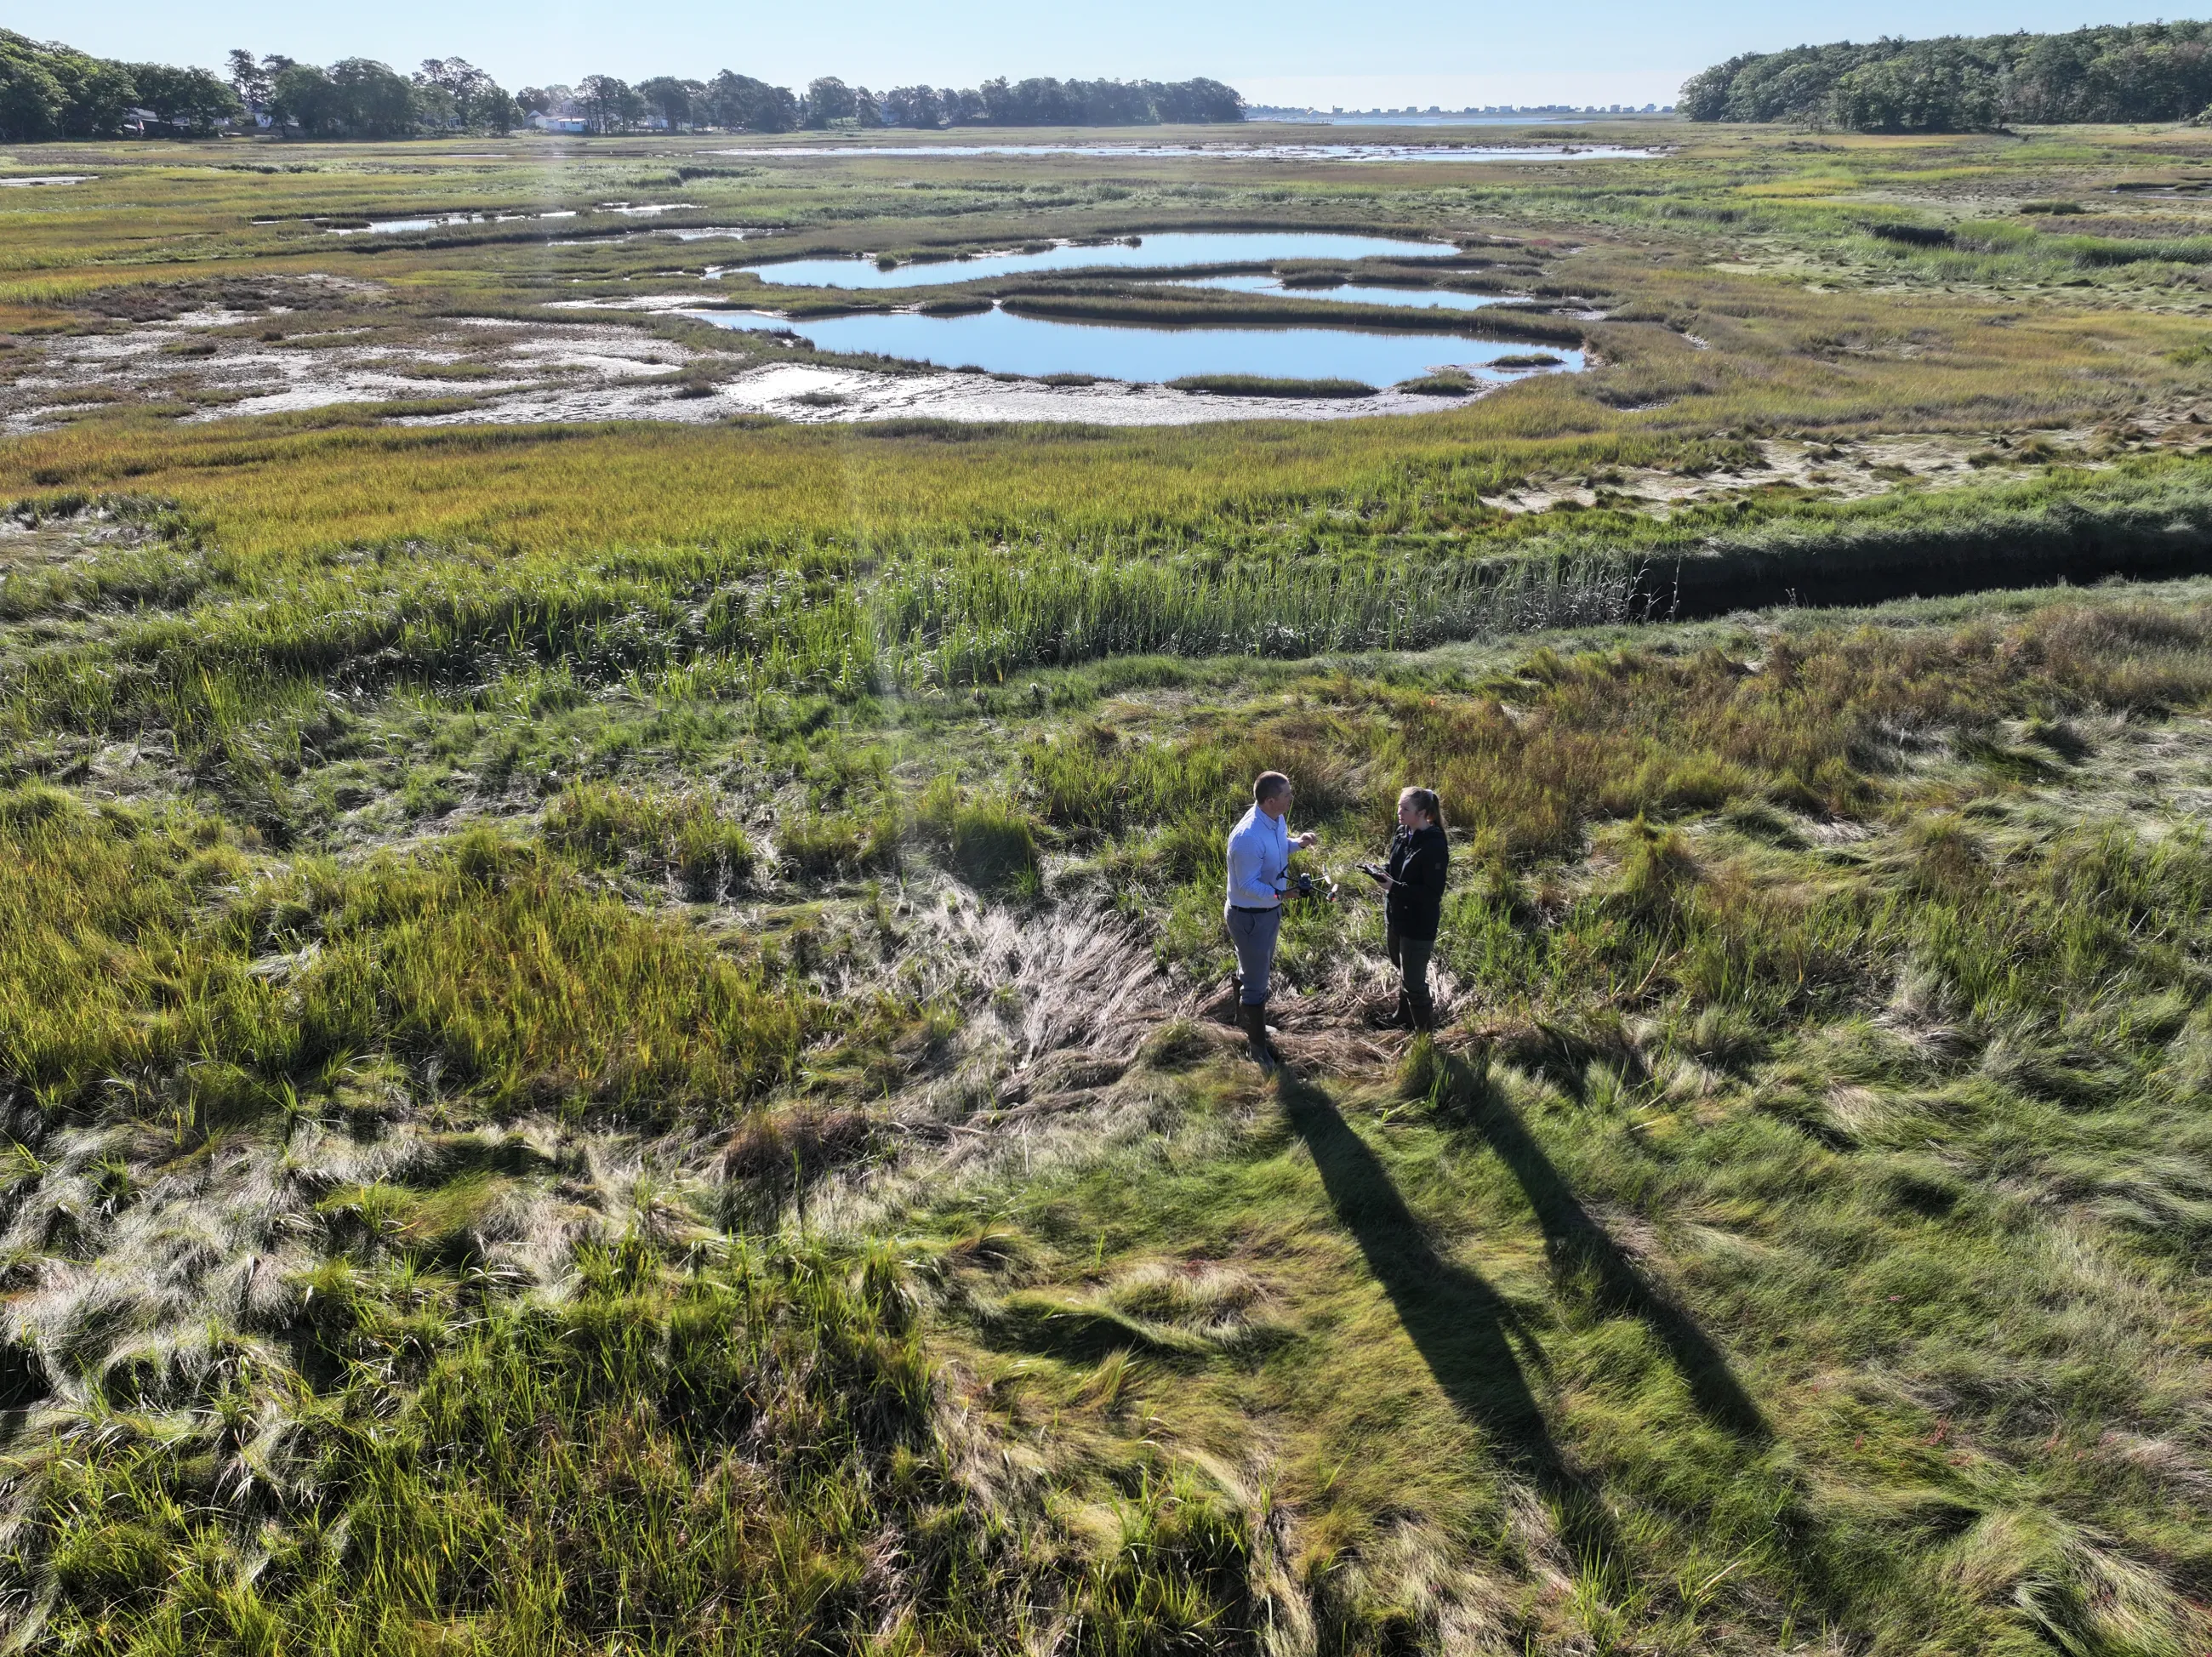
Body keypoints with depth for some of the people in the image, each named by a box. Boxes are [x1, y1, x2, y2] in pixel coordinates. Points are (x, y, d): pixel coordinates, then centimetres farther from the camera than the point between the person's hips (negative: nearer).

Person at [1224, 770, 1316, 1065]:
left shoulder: (1277, 820, -6)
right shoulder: (1248, 837, -34)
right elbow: (1248, 885, -30)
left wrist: (1296, 842, -2)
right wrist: (1280, 893, -43)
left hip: (1269, 910, 9)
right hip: (1249, 916, -9)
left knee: (1252, 971, 29)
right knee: (1256, 983, 5)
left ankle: (1245, 1017, 51)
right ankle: (1258, 1046, 20)